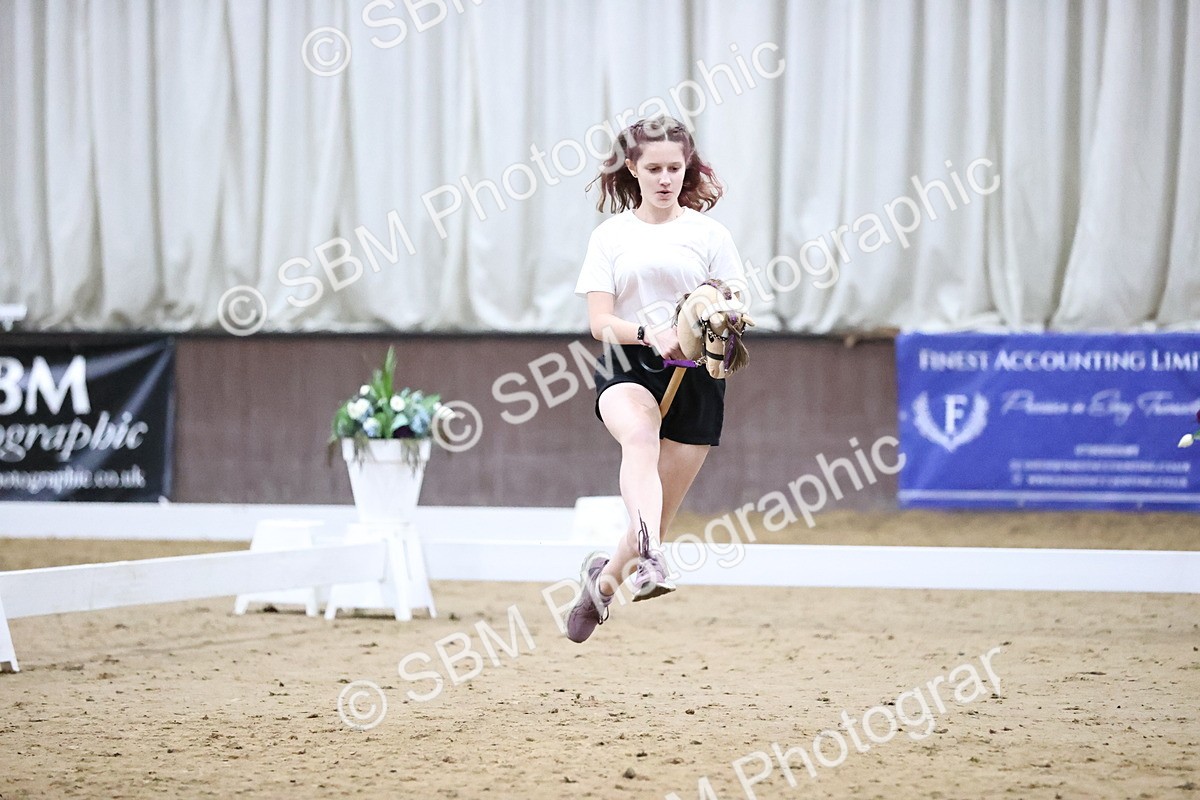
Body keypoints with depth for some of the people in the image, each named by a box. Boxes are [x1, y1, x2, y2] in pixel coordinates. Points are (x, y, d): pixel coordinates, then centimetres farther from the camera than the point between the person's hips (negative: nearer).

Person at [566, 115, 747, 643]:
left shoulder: (709, 234, 7)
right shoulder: (610, 236, 7)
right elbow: (599, 321, -2)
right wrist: (649, 334, -22)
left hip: (695, 376, 1)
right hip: (627, 367, -1)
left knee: (659, 515, 4)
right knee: (639, 435, -38)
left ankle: (605, 578, 35)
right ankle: (649, 560, -58)